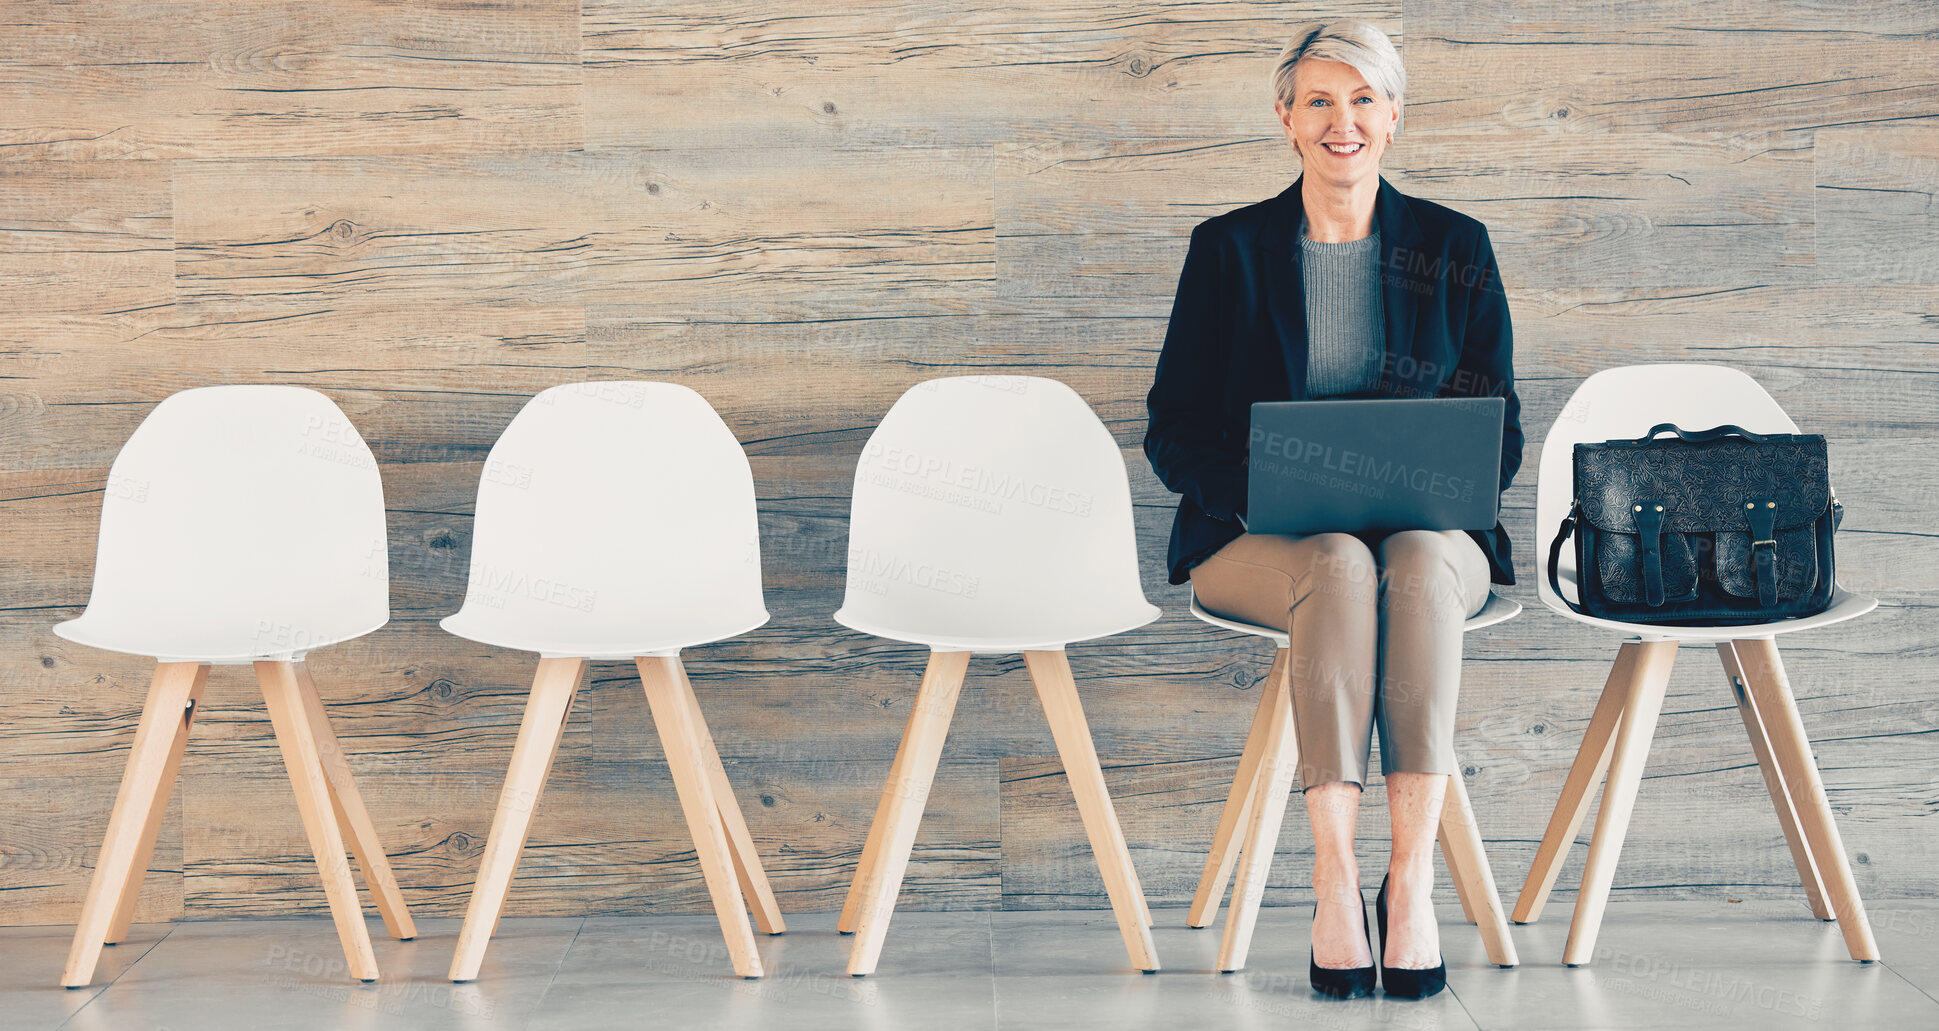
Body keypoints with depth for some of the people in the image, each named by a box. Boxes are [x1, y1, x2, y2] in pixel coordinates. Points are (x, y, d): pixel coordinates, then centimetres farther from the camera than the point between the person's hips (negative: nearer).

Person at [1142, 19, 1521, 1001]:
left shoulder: (1455, 249, 9)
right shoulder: (1228, 250, 6)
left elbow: (1498, 433, 8)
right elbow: (1174, 432, 3)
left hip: (1428, 531, 1)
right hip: (1261, 541, -1)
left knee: (1418, 564, -36)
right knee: (1341, 567, -36)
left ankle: (1411, 876, -40)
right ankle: (1334, 879, -39)